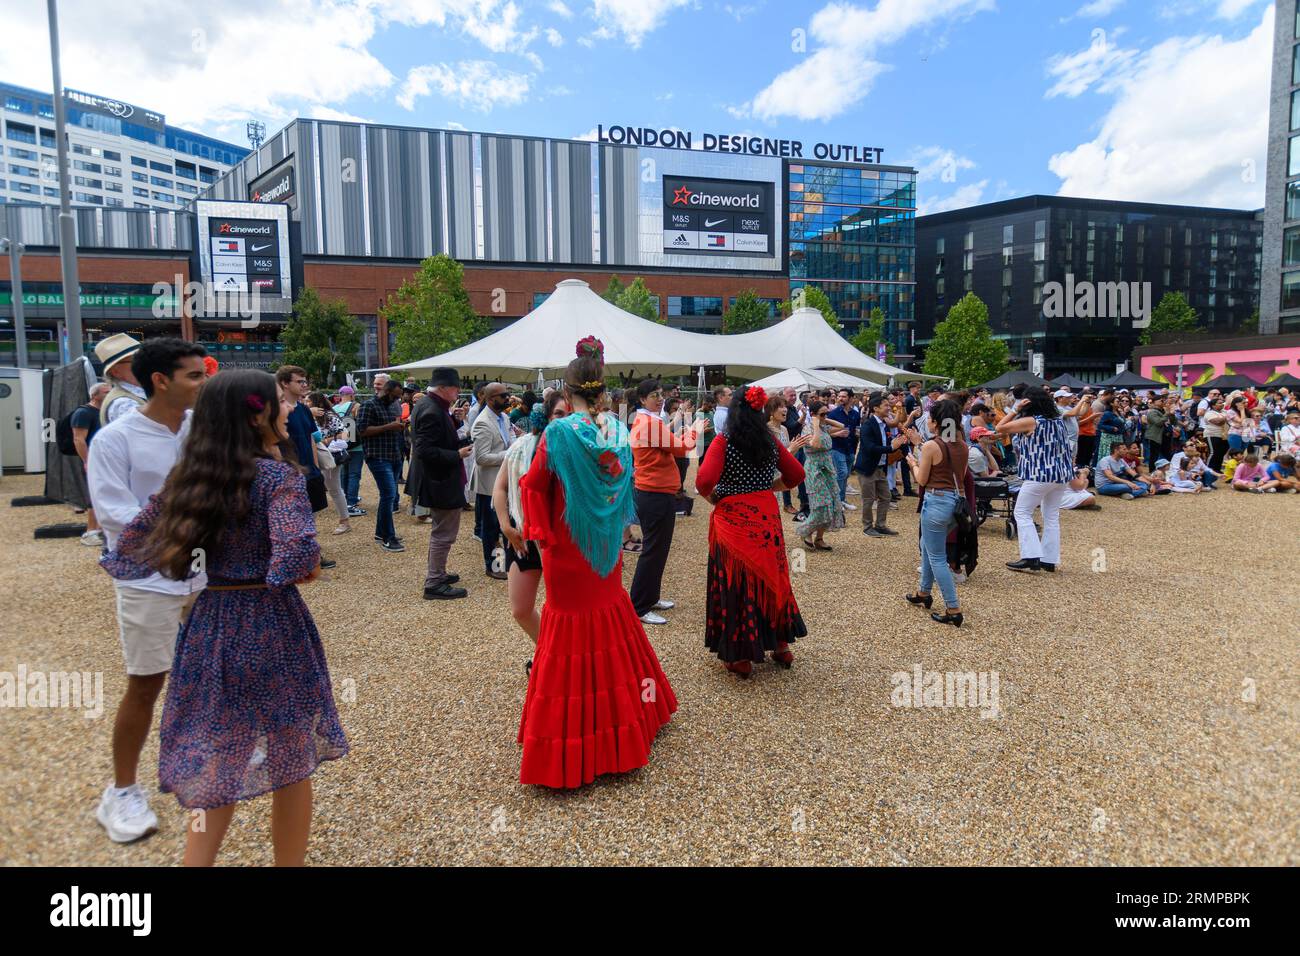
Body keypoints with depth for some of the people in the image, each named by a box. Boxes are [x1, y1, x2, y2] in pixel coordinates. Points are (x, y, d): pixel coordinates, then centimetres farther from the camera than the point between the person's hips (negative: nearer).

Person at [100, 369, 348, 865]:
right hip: (272, 627, -5)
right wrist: (311, 568, -7)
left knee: (215, 766, 21)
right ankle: (290, 862, 26)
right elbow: (296, 557, -29)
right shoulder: (277, 475, -15)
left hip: (209, 626, 6)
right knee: (291, 765, 13)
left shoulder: (187, 477, 3)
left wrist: (212, 560, 12)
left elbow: (130, 545, 8)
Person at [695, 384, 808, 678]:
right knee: (772, 578, 18)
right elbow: (796, 475, 8)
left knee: (736, 582, 7)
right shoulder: (771, 441, 2)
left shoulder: (724, 442, -12)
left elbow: (704, 481, -23)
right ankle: (781, 645, 30)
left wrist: (712, 497, -4)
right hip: (767, 517, 4)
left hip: (733, 519, -4)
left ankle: (740, 656, 15)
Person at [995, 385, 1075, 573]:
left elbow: (999, 428, -12)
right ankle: (1050, 560, 14)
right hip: (1060, 474, 7)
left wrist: (1015, 410, -7)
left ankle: (1031, 557, -8)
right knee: (1052, 517, 11)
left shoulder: (1031, 421, -12)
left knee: (1022, 513, 1)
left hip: (1039, 475, -7)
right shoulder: (1058, 420, 10)